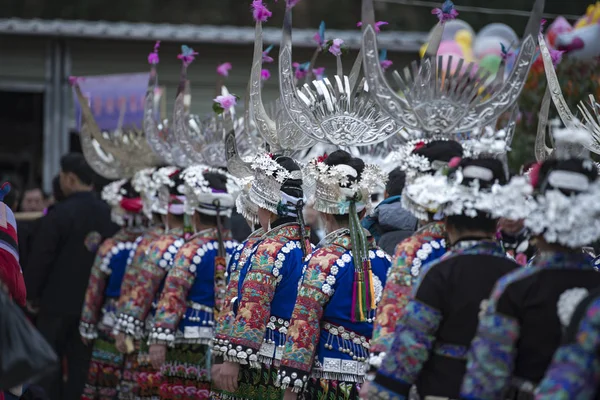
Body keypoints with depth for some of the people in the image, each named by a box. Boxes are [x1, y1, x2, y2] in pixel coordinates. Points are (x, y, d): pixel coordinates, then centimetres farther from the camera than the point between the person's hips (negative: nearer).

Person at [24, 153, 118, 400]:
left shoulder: (61, 213, -16)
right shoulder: (108, 214, 1)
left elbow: (39, 258, -13)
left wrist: (31, 294, 0)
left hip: (58, 301, -5)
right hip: (93, 303, 5)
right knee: (82, 364, 9)